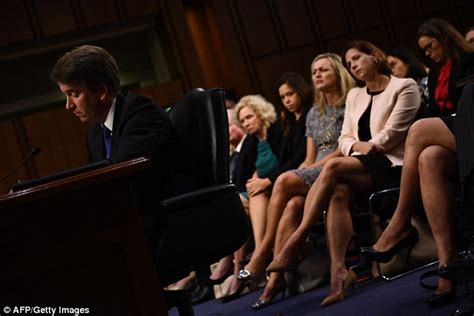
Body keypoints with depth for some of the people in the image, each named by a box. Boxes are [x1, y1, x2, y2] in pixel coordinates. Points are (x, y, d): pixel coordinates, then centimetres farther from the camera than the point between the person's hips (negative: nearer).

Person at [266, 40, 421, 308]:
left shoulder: (404, 86, 7)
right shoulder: (354, 96, 26)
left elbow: (392, 133, -5)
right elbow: (345, 139, 16)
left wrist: (364, 148, -9)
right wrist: (359, 146, -5)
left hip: (390, 161, -5)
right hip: (360, 165, 5)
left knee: (333, 167, -32)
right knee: (338, 193, -31)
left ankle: (295, 242, -32)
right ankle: (339, 271, -42)